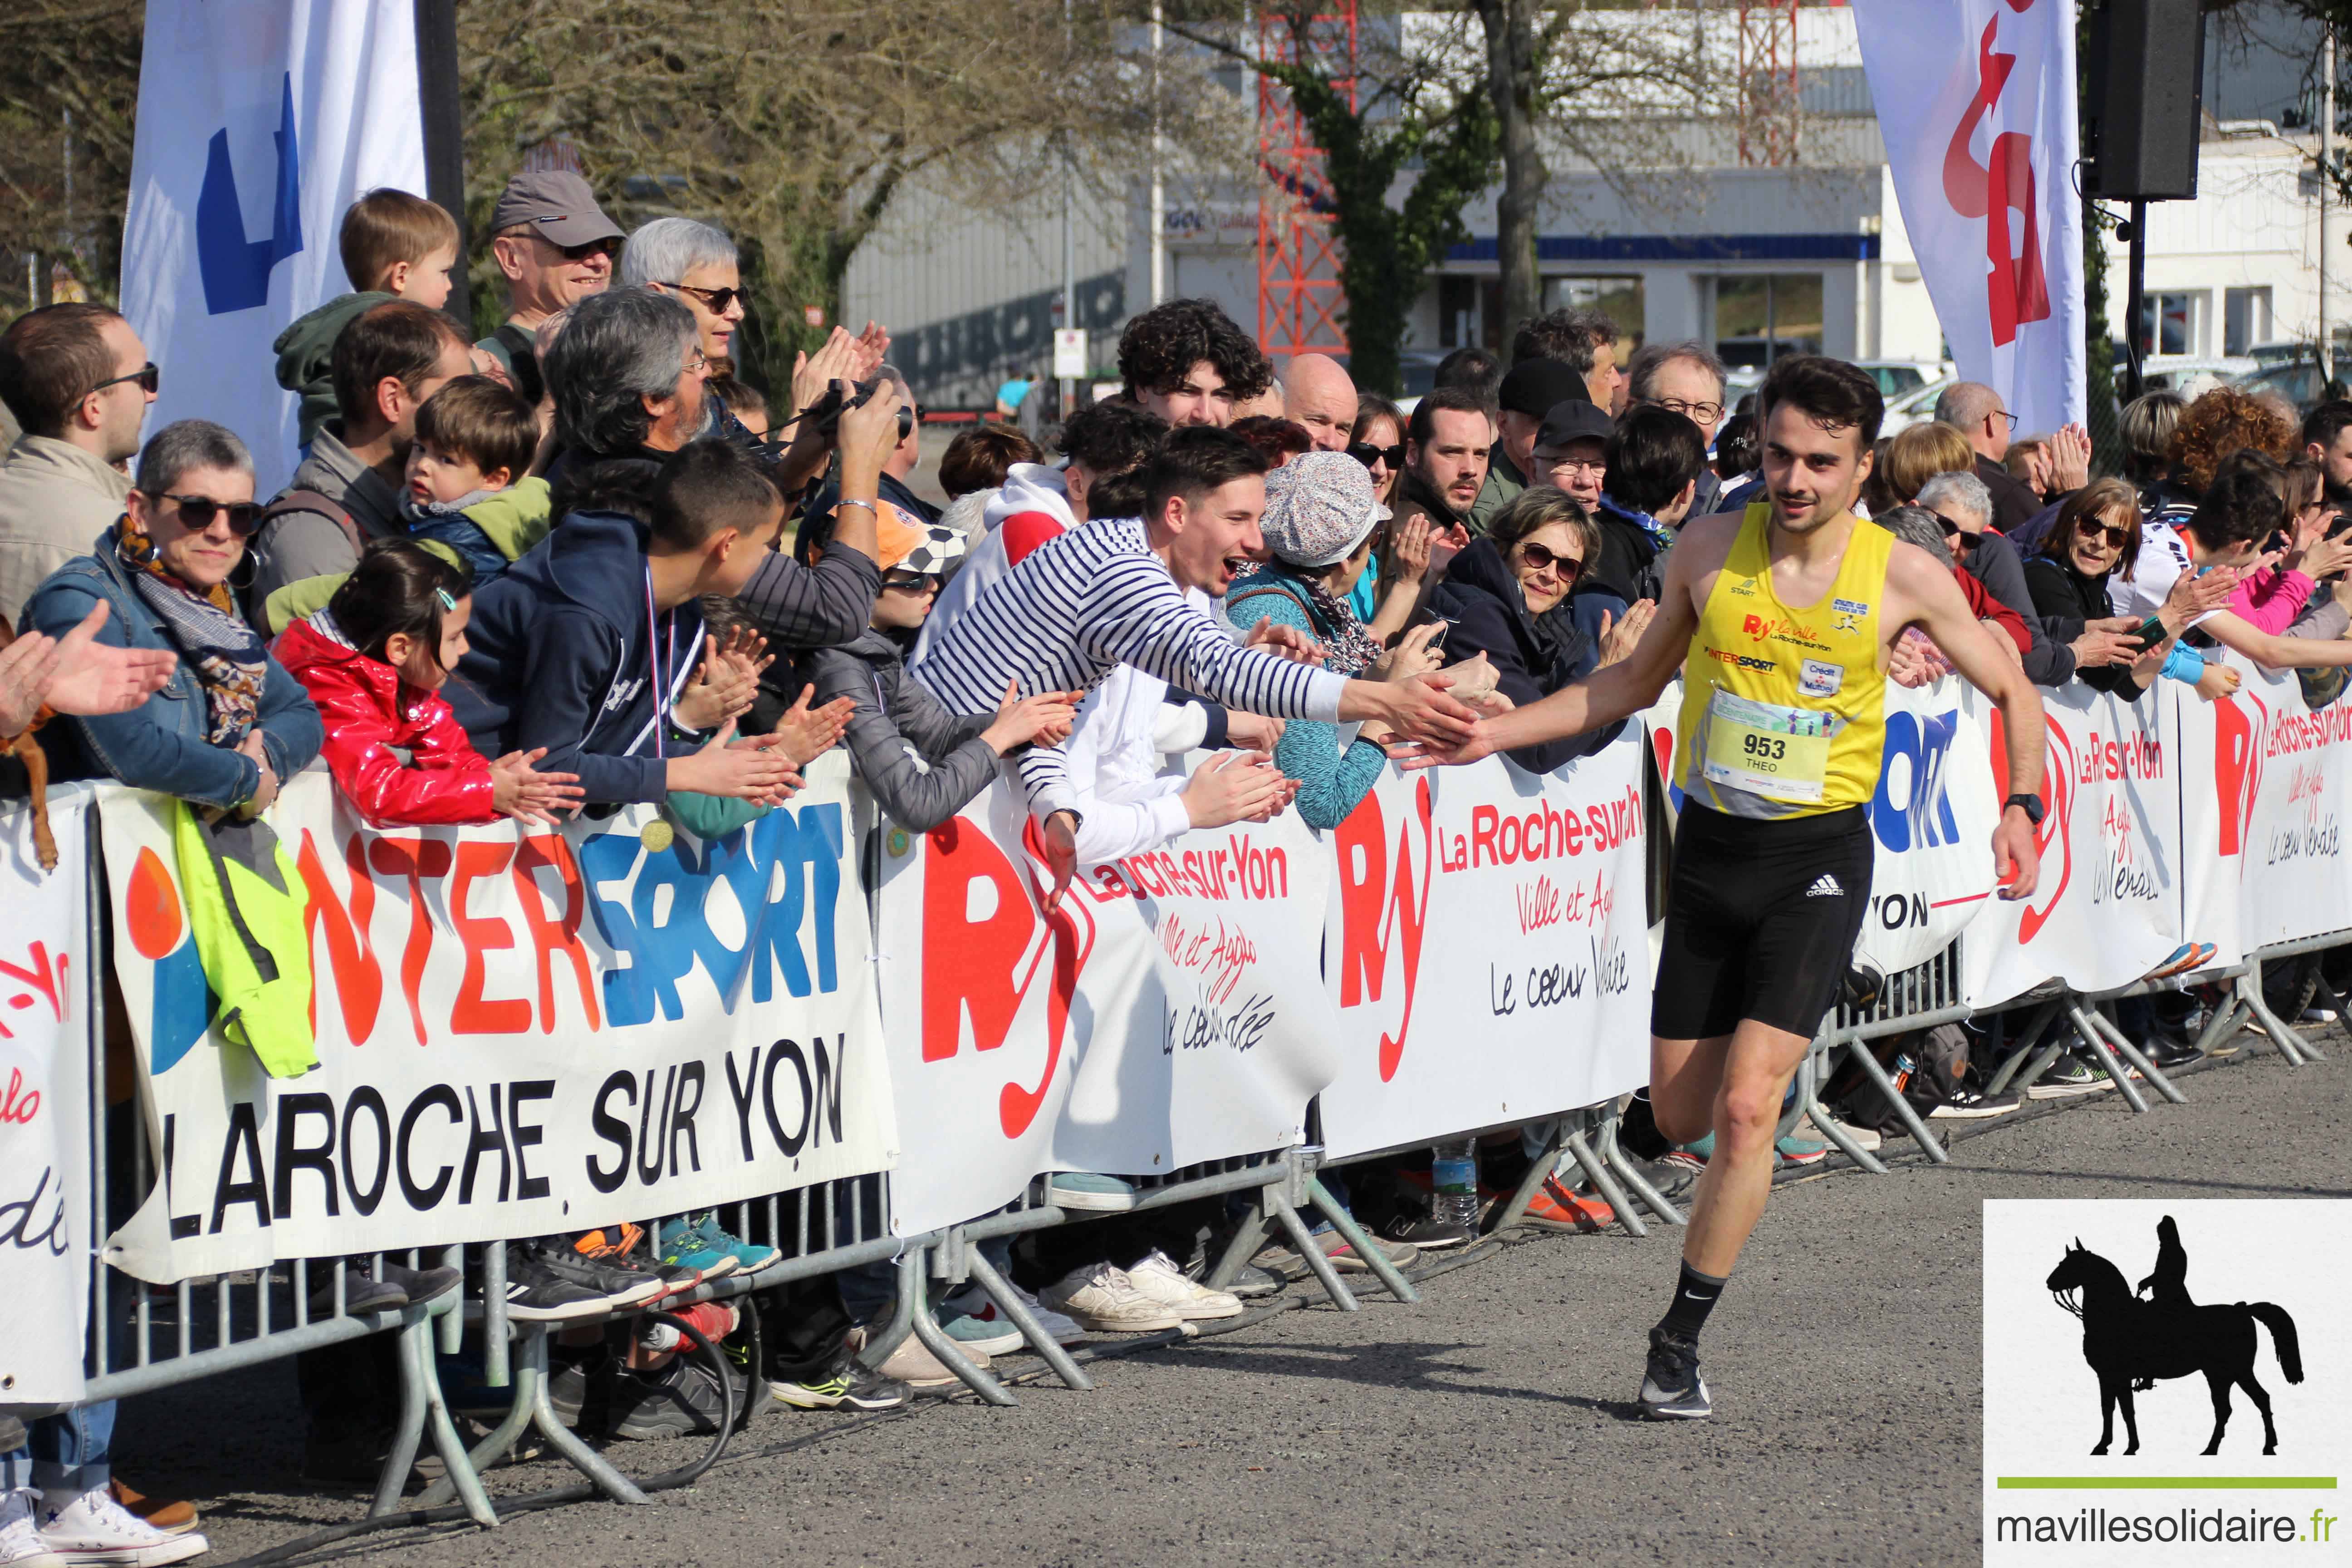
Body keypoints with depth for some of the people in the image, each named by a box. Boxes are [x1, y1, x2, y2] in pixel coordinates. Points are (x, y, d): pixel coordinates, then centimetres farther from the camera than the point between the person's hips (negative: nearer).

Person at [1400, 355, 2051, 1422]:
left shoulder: (1901, 577, -7)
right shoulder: (1707, 552, -1)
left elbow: (2012, 693, 7)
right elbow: (1635, 681, 15)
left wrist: (2021, 809, -9)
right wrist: (1498, 733, 8)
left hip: (1818, 860, -3)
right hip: (1711, 850, 3)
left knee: (1744, 1108, -15)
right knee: (1680, 1115, 8)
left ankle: (1679, 1340, -3)